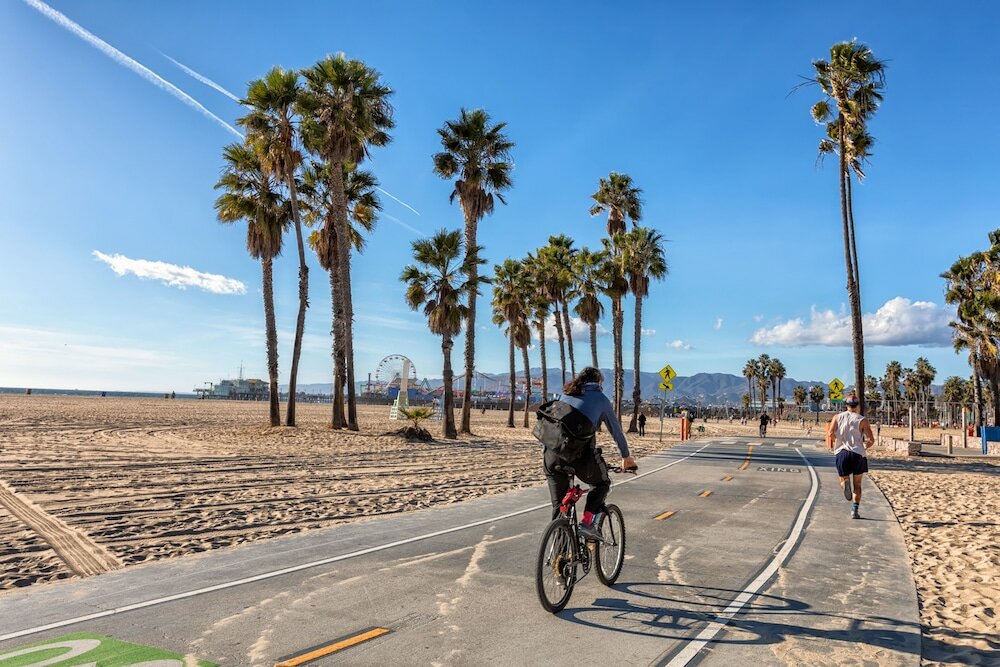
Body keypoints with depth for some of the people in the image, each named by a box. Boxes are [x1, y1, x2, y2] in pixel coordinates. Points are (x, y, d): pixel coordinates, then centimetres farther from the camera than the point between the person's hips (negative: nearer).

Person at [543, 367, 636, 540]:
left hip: (553, 453, 4)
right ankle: (587, 522, 6)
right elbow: (616, 430, 21)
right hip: (581, 453, -4)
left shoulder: (566, 395, 26)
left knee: (559, 505, 15)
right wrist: (626, 457, 35)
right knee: (602, 483, 25)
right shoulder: (600, 398, 15)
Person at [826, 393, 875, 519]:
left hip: (841, 452, 0)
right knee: (857, 485, 13)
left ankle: (845, 483, -22)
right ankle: (854, 510, 6)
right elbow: (871, 440, -6)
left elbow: (830, 433, -9)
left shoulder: (837, 417, 4)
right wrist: (865, 446, 15)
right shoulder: (862, 420, 0)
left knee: (843, 478, 15)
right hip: (858, 453, 0)